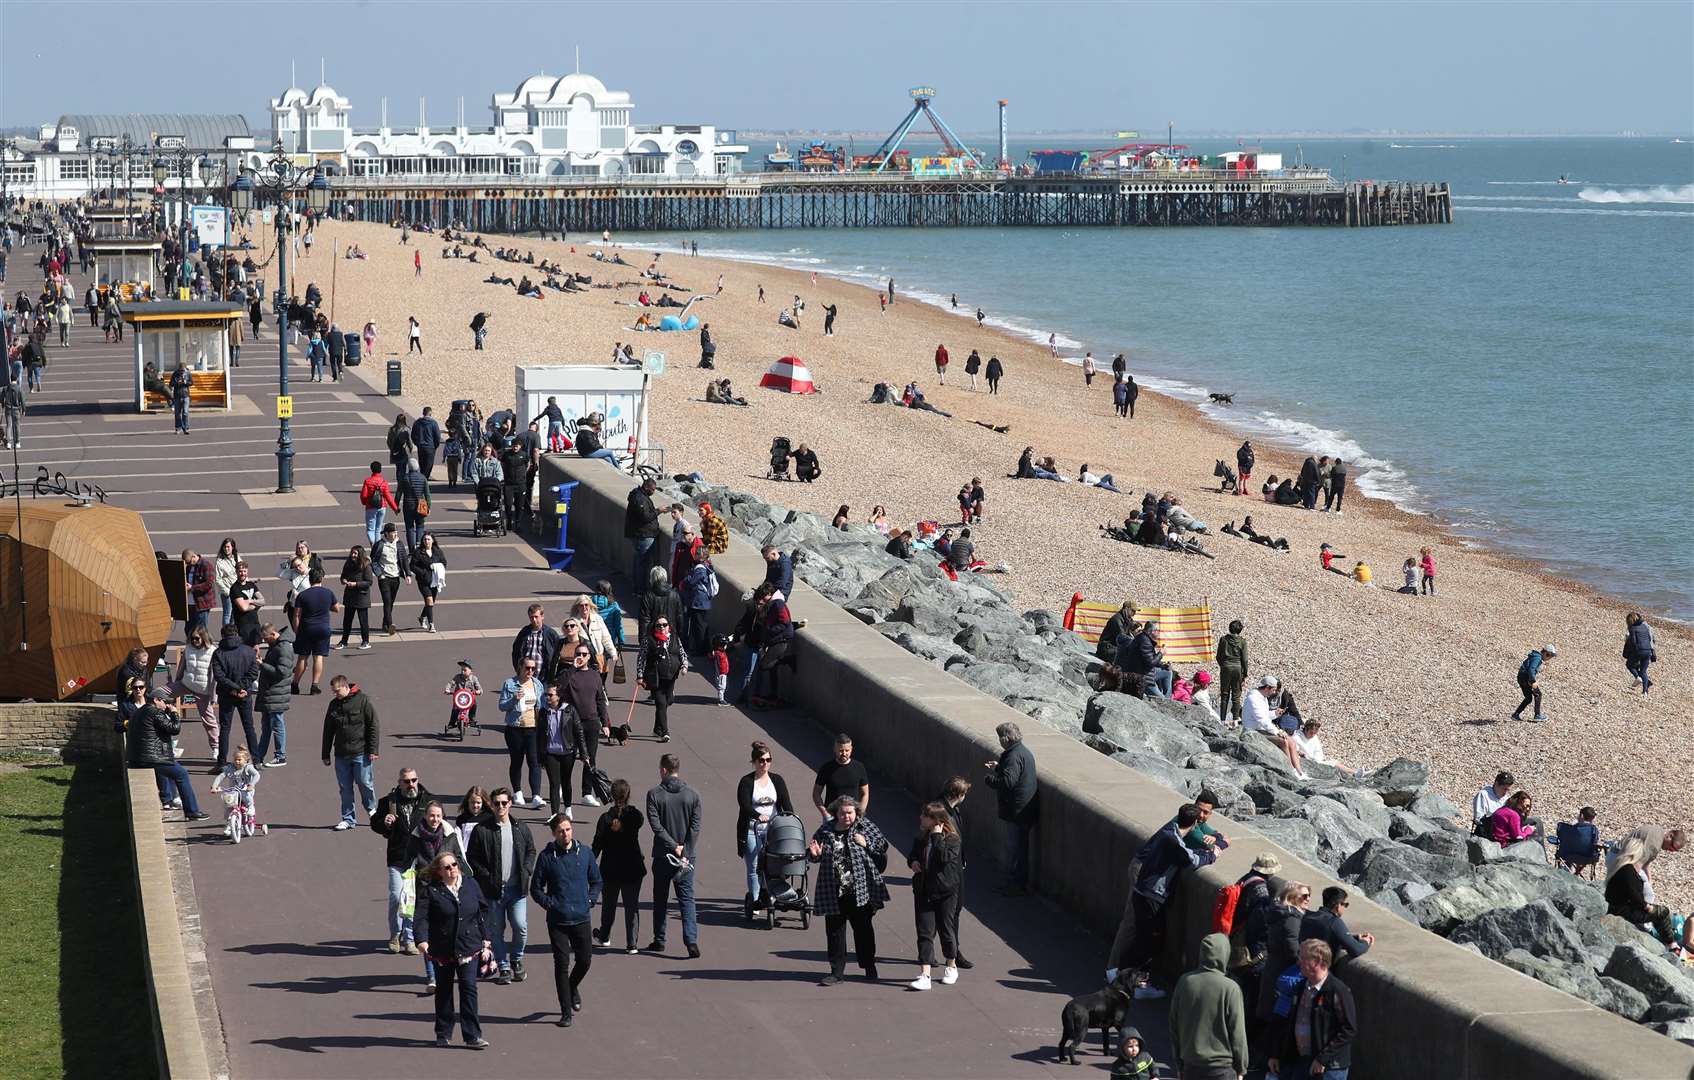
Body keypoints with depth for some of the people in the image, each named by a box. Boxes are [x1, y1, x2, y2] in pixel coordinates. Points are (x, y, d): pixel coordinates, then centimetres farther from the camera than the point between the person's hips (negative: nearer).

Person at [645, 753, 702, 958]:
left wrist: (674, 846, -12)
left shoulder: (654, 794, -6)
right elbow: (695, 828, -6)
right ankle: (691, 941, -12)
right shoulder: (692, 795, 0)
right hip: (686, 856, 1)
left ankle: (659, 941, 21)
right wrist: (684, 852, -7)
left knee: (660, 899, 14)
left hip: (662, 855, -1)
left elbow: (655, 825, -13)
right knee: (687, 899, 2)